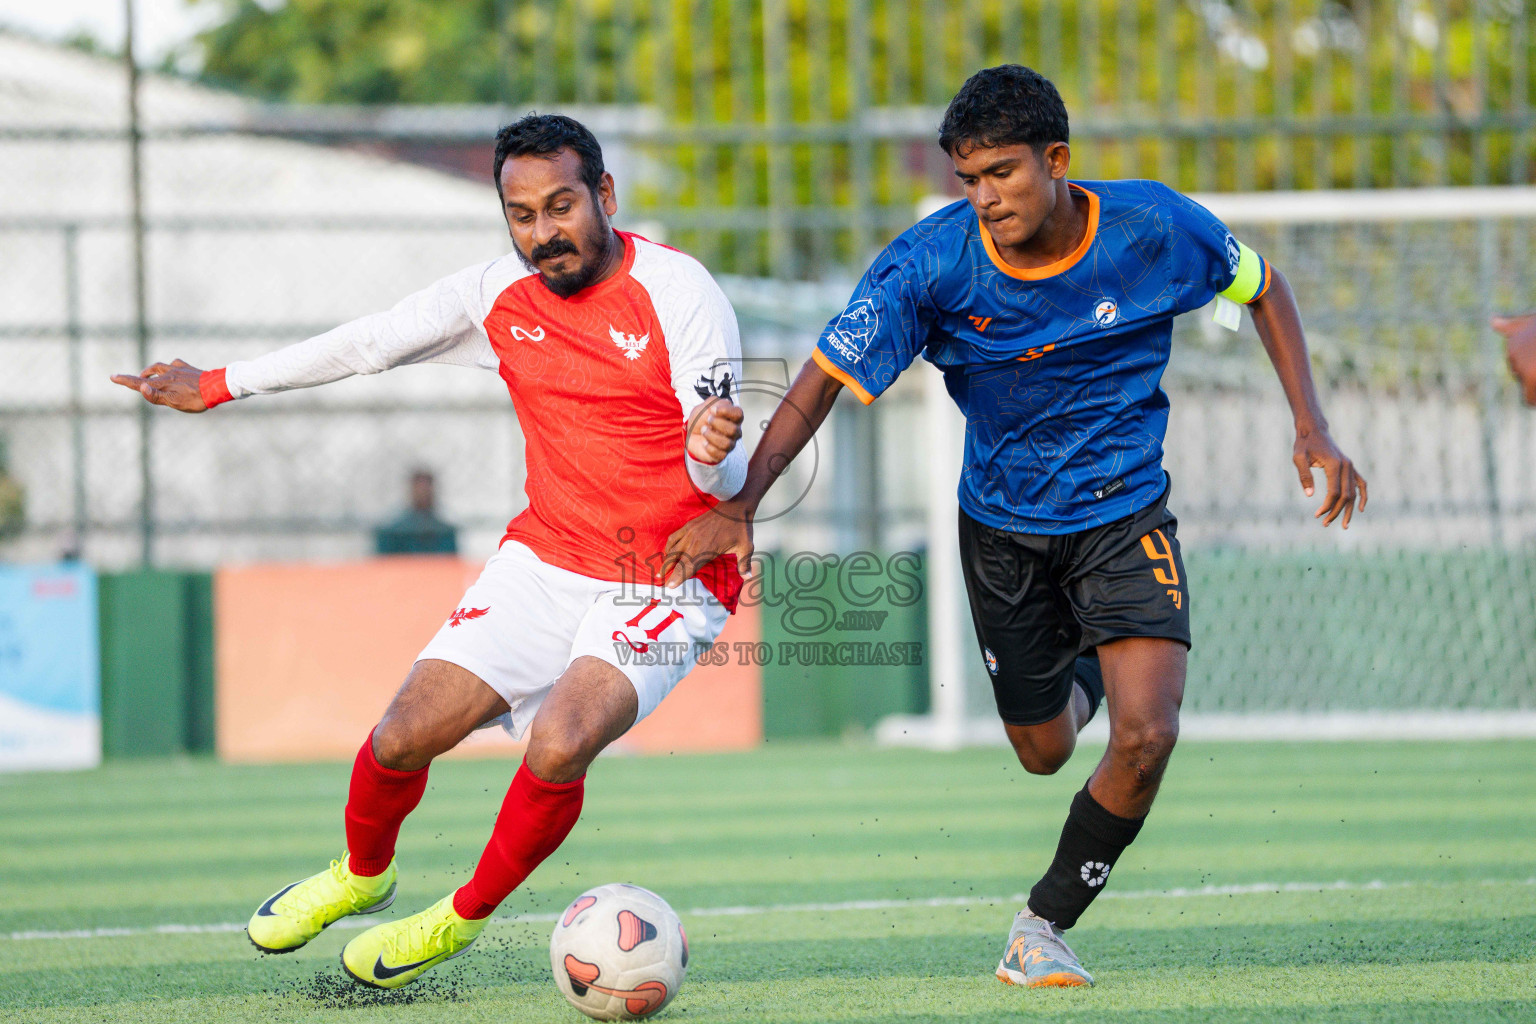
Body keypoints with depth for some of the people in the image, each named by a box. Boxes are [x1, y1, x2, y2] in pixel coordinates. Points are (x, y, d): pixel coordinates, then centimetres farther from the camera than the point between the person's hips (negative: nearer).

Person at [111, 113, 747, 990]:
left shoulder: (679, 293, -15)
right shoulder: (498, 296, 1)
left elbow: (725, 482, -17)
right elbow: (368, 344, 14)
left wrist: (712, 457, -42)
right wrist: (218, 386, 18)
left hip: (666, 583, -5)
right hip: (546, 558, 5)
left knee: (558, 745, -28)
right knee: (406, 735, -7)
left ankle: (466, 918, 1)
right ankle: (361, 874, 28)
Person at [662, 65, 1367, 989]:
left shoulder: (1154, 228, -19)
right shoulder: (932, 263, -21)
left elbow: (1262, 287, 1)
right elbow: (827, 379, -17)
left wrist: (1313, 426, -7)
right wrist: (740, 504, -28)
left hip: (1124, 513, -1)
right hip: (1003, 524, 1)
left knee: (1147, 734, -21)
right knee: (1046, 752, 14)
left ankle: (1046, 924, 0)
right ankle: (1084, 679, 53)